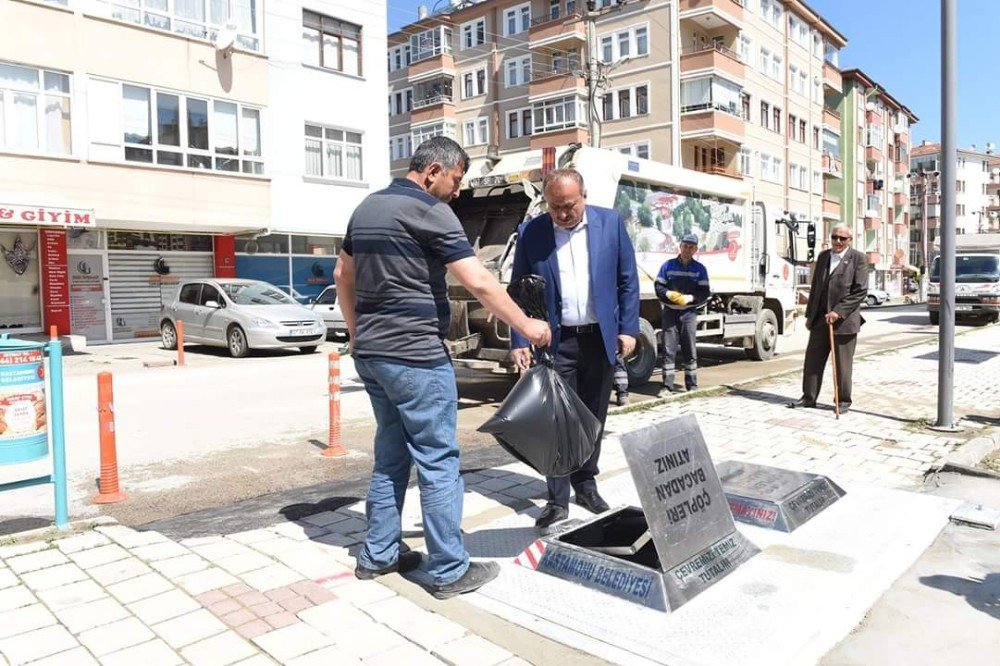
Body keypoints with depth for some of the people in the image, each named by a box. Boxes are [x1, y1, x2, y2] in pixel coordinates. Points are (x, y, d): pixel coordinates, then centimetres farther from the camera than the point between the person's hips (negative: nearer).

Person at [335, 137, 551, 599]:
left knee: (390, 454, 17)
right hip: (415, 355, -8)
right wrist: (527, 326, -9)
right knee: (438, 461, 0)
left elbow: (343, 276, 20)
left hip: (371, 353, 9)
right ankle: (448, 571, 8)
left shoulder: (366, 208, 13)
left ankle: (377, 555, 24)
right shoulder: (428, 211, -12)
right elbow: (479, 283, -17)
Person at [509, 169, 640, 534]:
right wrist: (519, 341, -8)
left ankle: (586, 484, 29)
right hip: (555, 340, -1)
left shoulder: (611, 222, -1)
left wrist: (627, 329, -1)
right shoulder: (530, 232, -4)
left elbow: (628, 281, 4)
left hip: (601, 337, 2)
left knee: (593, 417, 13)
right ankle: (557, 500, 10)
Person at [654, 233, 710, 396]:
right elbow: (658, 286, 6)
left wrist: (691, 297, -14)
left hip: (689, 313, 0)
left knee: (690, 350, 3)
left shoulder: (700, 268, 8)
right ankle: (667, 386, 3)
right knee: (668, 350, -1)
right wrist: (668, 294, -13)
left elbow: (705, 292, 4)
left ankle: (692, 386, 12)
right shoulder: (668, 265, 7)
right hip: (670, 311, 0)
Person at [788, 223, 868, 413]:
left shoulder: (858, 259, -4)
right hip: (820, 318, 5)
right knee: (813, 359, 6)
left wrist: (838, 312, -18)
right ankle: (809, 397, 15)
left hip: (844, 319, -5)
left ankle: (843, 400, 17)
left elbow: (861, 291, -11)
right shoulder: (823, 256, 13)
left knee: (843, 363, 4)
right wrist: (809, 314, 14)